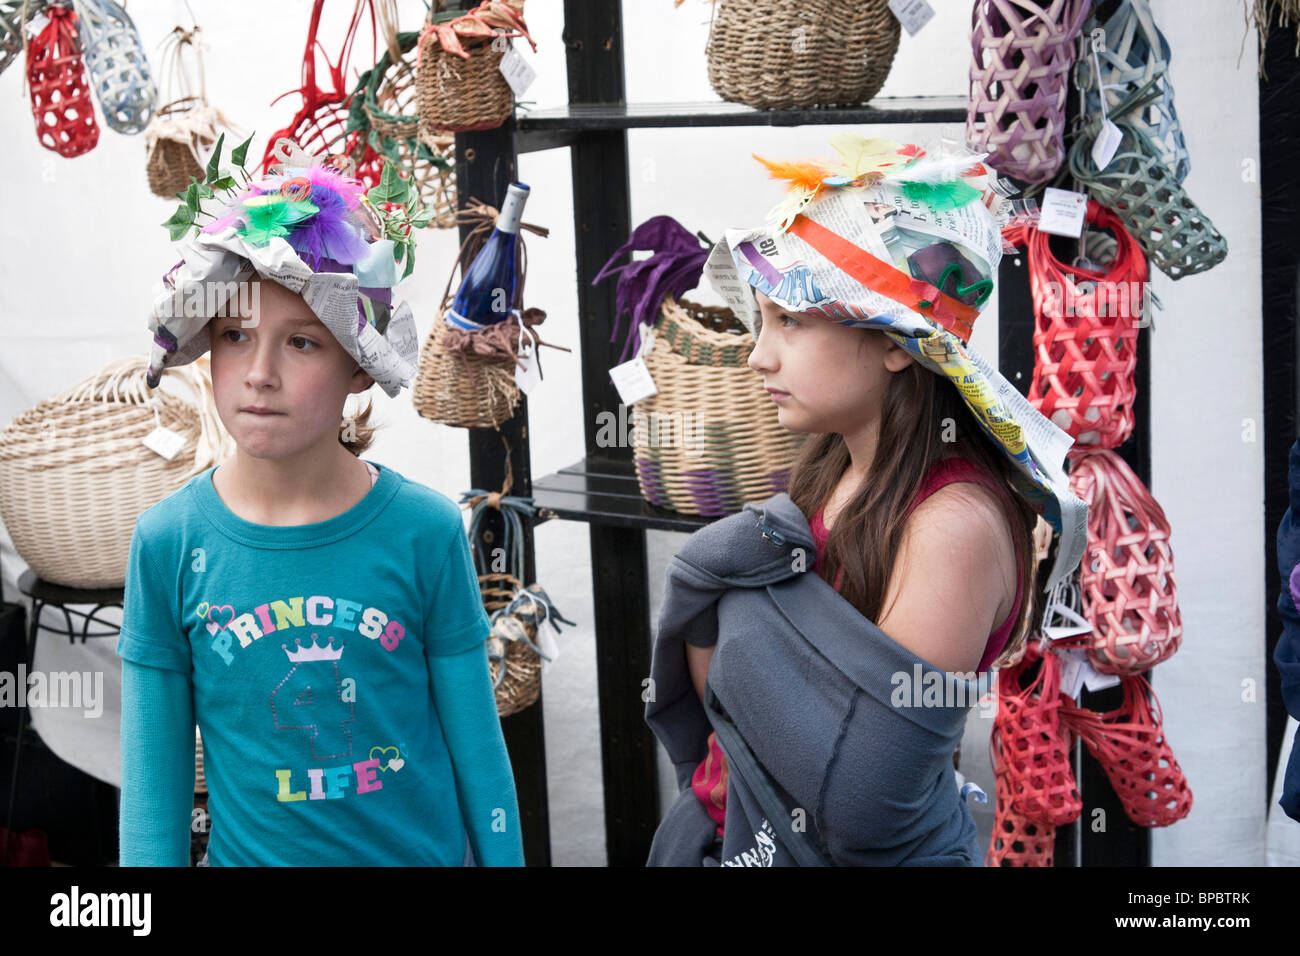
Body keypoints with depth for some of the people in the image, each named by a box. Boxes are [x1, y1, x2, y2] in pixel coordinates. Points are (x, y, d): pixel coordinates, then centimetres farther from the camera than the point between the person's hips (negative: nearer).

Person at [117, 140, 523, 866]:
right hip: (251, 852, 1)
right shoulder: (168, 542, -10)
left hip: (425, 848, 0)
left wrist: (503, 855, -2)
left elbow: (477, 745, -4)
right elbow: (154, 774, -4)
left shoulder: (424, 531, -12)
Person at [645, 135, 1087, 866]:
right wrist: (709, 588, -14)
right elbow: (719, 700, 5)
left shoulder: (957, 524, -24)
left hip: (869, 856, -7)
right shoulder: (828, 477, -1)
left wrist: (756, 588, -21)